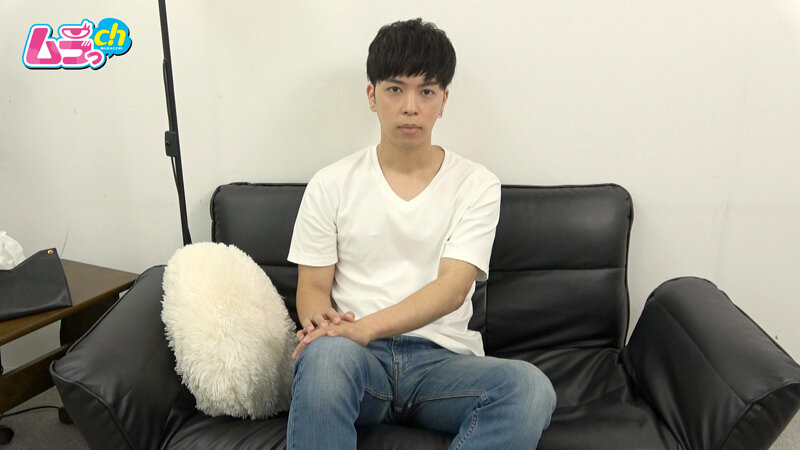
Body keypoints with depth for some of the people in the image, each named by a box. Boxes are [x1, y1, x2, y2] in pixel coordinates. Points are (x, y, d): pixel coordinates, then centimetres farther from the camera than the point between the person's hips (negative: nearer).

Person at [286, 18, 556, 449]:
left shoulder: (476, 185, 4)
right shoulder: (330, 184, 7)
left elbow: (453, 288, -8)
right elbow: (312, 287, 8)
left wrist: (366, 327, -23)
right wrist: (322, 320, -17)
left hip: (442, 358, 1)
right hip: (357, 356, 0)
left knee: (529, 387, -30)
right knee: (326, 353, -37)